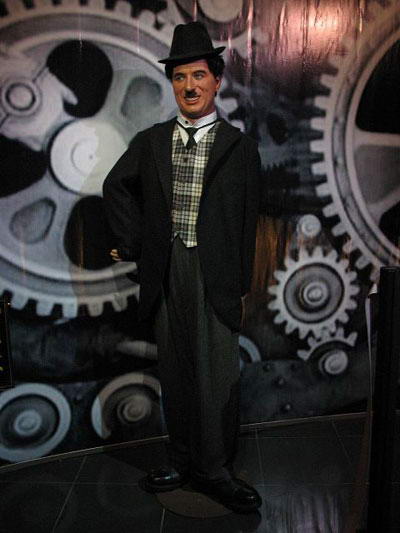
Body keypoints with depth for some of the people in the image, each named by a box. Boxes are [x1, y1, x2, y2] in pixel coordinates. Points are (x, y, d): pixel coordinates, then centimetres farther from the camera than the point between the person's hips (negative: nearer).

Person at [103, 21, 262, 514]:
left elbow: (247, 219, 2)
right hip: (166, 272, 3)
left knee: (218, 373, -1)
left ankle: (214, 470, 14)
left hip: (216, 273, -3)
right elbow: (116, 187, 21)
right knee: (174, 371, 10)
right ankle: (182, 461, 25)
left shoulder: (239, 146, 2)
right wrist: (131, 240, 9)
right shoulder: (151, 141, 9)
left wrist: (241, 285, -1)